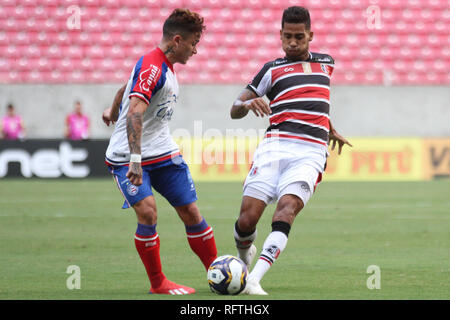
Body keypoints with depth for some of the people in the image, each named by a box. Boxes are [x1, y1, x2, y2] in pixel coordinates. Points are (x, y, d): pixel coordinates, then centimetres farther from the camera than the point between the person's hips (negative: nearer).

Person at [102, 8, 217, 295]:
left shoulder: (163, 65, 10)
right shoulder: (152, 68, -21)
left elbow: (128, 87, 29)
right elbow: (135, 113, -33)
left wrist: (113, 112, 47)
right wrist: (135, 159, -42)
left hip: (164, 153, 9)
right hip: (128, 156, -9)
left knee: (191, 213, 5)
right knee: (147, 211, -23)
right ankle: (157, 282, -8)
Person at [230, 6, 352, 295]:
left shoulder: (326, 63, 23)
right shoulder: (273, 70, 15)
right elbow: (234, 110, 12)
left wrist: (330, 130, 51)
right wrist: (248, 103, -10)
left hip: (310, 153, 0)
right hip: (274, 148, 0)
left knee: (287, 208, -26)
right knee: (247, 218, -12)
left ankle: (254, 280, -35)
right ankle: (244, 254, 24)